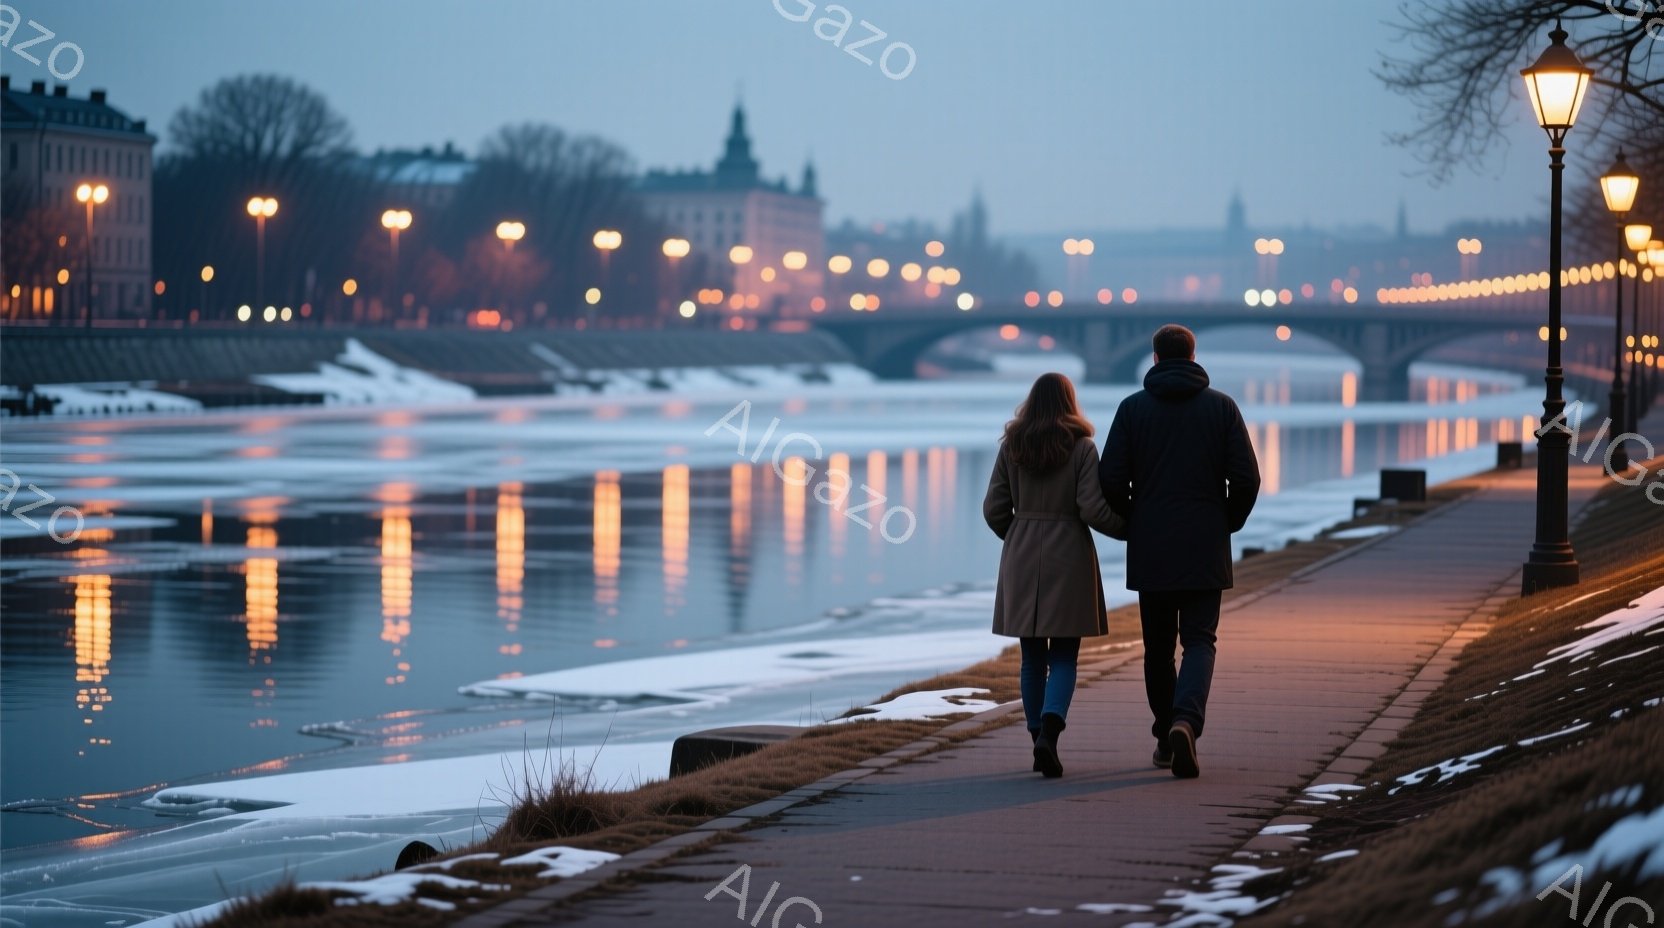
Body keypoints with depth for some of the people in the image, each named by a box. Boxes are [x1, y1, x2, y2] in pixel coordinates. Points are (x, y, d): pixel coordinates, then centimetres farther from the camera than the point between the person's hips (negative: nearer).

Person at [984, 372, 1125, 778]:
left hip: (1021, 559, 3)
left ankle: (1041, 742, 16)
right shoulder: (1081, 447, -6)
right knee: (1063, 657, 1)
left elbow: (994, 508, 3)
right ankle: (1048, 733, -20)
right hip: (1068, 557, -3)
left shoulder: (1011, 447, 2)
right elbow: (1094, 510, -12)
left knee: (1033, 656, 12)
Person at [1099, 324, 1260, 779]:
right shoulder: (1221, 406, 1)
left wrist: (1131, 522, 12)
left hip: (1150, 549, 1)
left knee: (1158, 645, 13)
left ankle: (1166, 738, 19)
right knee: (1199, 641, 2)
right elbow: (1246, 478, -4)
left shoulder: (1132, 408, 0)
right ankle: (1185, 720, -23)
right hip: (1204, 551, -1)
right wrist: (1228, 522, 12)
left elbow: (1111, 480, -6)